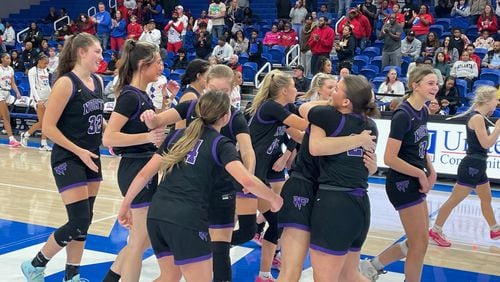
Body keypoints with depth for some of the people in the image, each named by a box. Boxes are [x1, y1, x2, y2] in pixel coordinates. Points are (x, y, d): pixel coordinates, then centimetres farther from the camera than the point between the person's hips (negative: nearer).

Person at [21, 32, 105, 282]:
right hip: (68, 161, -8)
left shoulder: (98, 82, 7)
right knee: (79, 222, -10)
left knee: (85, 222, 11)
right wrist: (78, 151, -18)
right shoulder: (66, 83, -15)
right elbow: (48, 127, -17)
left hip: (91, 159, 8)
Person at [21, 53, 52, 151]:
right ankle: (25, 135, 11)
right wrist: (38, 100, -23)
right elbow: (32, 87, -13)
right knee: (41, 122, -9)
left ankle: (43, 144, 6)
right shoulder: (33, 71, -6)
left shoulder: (45, 70, 15)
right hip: (39, 98, -7)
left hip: (47, 98, 7)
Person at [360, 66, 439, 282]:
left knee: (416, 243, 16)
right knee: (420, 244, 1)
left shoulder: (423, 112, 7)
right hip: (402, 183, -9)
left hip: (415, 183, 9)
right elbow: (390, 158, -23)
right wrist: (420, 174, -14)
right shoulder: (403, 115, -20)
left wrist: (430, 170, 4)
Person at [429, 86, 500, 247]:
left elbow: (486, 141, 19)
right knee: (454, 200, -2)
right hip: (471, 165, -10)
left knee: (486, 199, 20)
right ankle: (435, 231, 6)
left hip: (477, 165, 10)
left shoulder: (480, 117, 10)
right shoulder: (477, 118, -18)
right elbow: (486, 144, -21)